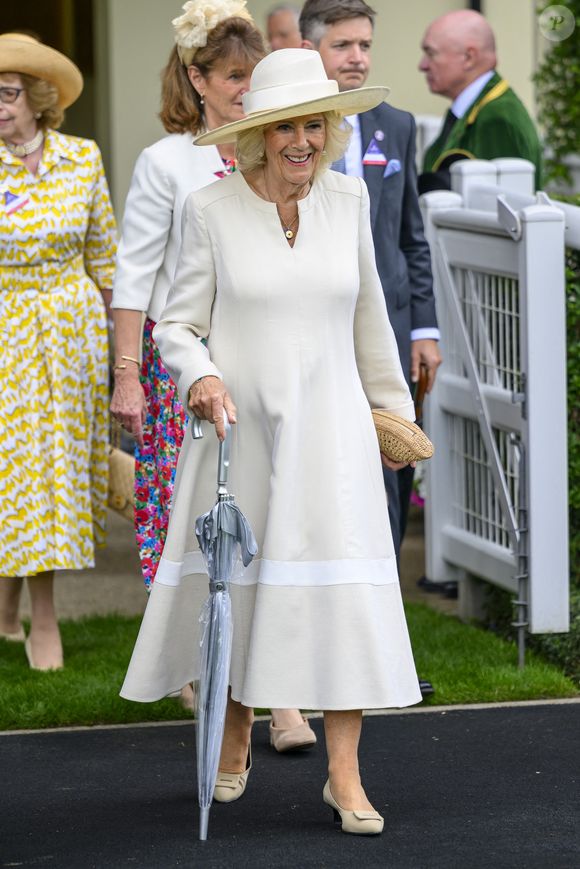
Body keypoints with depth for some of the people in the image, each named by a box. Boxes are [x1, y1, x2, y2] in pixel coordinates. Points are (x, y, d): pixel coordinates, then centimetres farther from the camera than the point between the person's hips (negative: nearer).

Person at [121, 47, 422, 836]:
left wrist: (391, 404, 20)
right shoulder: (212, 210, -4)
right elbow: (176, 325, 0)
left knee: (344, 590, -8)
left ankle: (344, 773, -2)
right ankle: (234, 742, 30)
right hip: (237, 424, -1)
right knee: (231, 583, 7)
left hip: (327, 424, 1)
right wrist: (199, 376, -20)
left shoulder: (347, 199, 4)